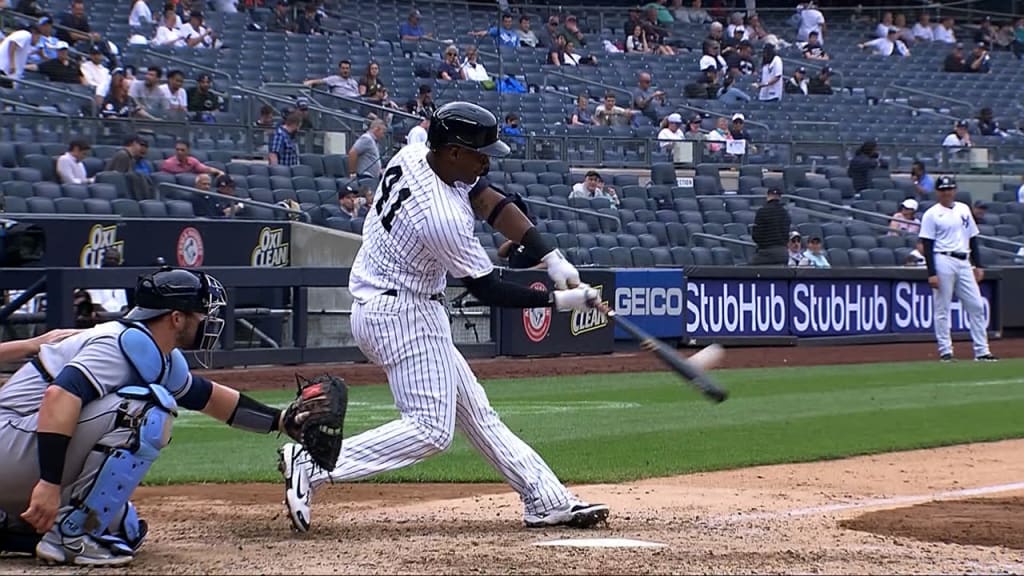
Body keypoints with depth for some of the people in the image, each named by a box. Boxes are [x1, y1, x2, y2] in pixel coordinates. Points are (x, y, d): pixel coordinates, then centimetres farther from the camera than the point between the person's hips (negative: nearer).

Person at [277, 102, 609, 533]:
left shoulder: (412, 156, -1)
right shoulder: (442, 216, -27)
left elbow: (491, 202, 4)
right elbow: (487, 291, -17)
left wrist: (553, 259, -4)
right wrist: (558, 301, -11)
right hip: (401, 315, -11)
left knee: (475, 412, 11)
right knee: (431, 428, -14)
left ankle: (547, 501, 15)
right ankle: (312, 466, -16)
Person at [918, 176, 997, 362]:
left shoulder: (964, 210, 14)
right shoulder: (932, 214, -2)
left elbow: (972, 238, 18)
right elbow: (927, 246, -6)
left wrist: (978, 265, 10)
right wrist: (931, 273, -14)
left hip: (964, 263, 5)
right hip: (943, 261, -5)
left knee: (976, 306, 2)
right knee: (942, 308, -2)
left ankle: (981, 350, 5)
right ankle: (945, 350, 3)